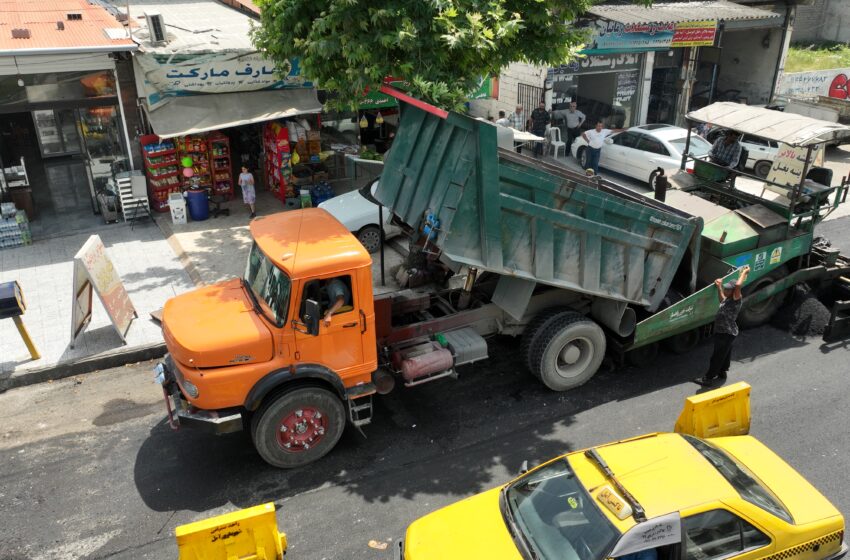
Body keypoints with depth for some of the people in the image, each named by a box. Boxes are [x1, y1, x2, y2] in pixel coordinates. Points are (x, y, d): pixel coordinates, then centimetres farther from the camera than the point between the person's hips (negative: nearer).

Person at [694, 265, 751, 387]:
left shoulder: (736, 300, -18)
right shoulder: (727, 299, 10)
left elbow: (738, 285, -36)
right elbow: (722, 298, 36)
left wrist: (744, 273, -22)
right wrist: (719, 286, 24)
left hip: (727, 334, -9)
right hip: (722, 332, 9)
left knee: (717, 357, -4)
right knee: (725, 355, 23)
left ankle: (708, 379, 0)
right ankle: (722, 374, 36)